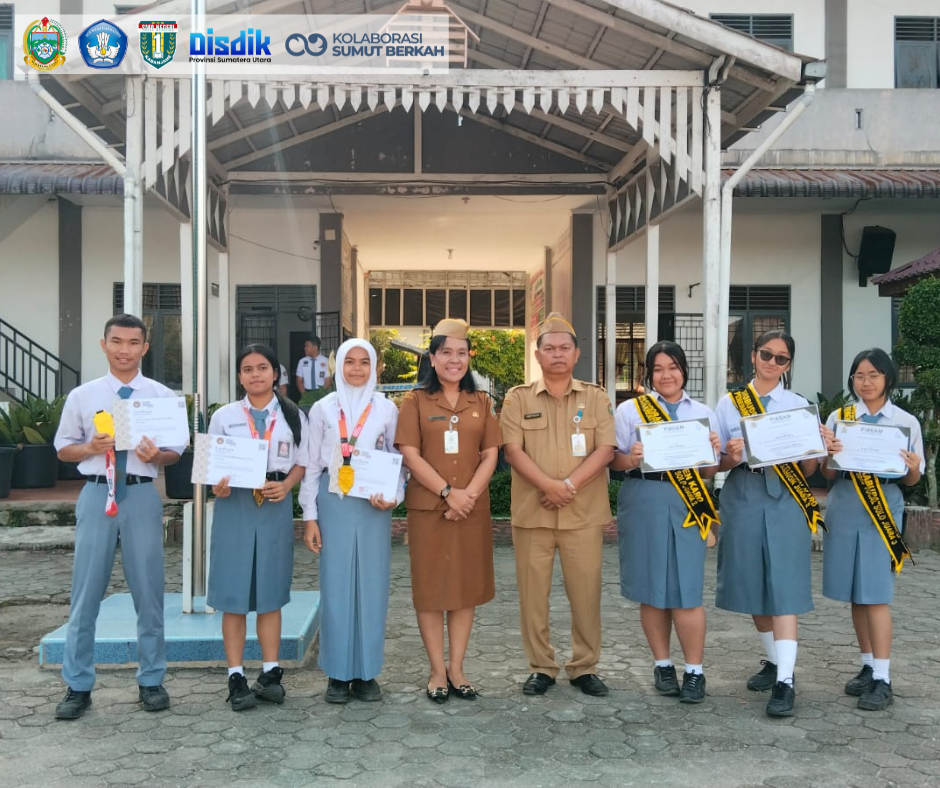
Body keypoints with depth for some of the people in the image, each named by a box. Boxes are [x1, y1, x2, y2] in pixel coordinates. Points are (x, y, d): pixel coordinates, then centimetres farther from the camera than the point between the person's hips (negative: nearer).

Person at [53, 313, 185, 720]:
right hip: (97, 493, 0)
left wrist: (156, 455, -16)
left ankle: (151, 680, 22)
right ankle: (78, 685, 18)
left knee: (148, 592, 8)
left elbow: (177, 451, 6)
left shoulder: (163, 396, 3)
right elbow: (63, 448, 9)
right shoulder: (82, 396, 4)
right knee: (86, 592, 5)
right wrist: (90, 448, -12)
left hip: (142, 495, 0)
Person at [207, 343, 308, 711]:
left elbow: (301, 463, 8)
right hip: (234, 504, 0)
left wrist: (285, 486, -11)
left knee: (270, 590, 8)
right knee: (233, 591, 0)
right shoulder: (224, 416, 4)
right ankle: (236, 677, 7)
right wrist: (217, 485, -15)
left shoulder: (293, 416, 6)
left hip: (276, 506, 1)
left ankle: (271, 672, 16)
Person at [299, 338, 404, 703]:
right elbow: (312, 466, 5)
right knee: (336, 586, 1)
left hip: (374, 506, 1)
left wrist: (393, 496, -10)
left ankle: (366, 672, 13)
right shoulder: (323, 409, 6)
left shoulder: (387, 409, 6)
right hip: (334, 504, 0)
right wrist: (310, 516, 0)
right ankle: (338, 673, 10)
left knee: (371, 585, 3)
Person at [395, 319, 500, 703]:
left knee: (467, 586, 7)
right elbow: (410, 455, -7)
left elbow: (490, 455, 4)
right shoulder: (416, 401, 0)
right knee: (430, 587, 3)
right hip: (428, 507, -2)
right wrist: (447, 492, -15)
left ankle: (456, 668, 18)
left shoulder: (481, 403, 9)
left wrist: (468, 494, -11)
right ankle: (437, 670, 14)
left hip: (472, 508, 3)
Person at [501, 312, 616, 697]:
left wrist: (570, 485, -15)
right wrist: (548, 485, -18)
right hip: (531, 510, 0)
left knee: (585, 592, 4)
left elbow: (605, 450, -2)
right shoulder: (518, 398, 4)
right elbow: (513, 450, -5)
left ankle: (585, 667, 18)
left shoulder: (596, 397, 6)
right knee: (533, 592, 4)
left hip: (584, 512, 0)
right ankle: (541, 667, 17)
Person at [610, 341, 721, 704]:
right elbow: (612, 459, 2)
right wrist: (630, 460, -18)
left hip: (686, 504, 1)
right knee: (651, 588, 6)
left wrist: (713, 452, -10)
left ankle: (694, 671, 10)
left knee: (686, 589, -3)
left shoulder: (703, 413, 11)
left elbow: (709, 472, 11)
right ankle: (662, 664, 21)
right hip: (643, 502, 0)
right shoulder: (629, 410, 5)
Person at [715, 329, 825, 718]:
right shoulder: (728, 404, 7)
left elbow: (806, 470, 5)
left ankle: (785, 681, -8)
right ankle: (774, 661, 29)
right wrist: (730, 458, -16)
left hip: (784, 500, -2)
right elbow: (716, 462, 5)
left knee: (783, 587, -8)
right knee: (753, 585, 10)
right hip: (743, 497, 2)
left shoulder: (800, 405, 7)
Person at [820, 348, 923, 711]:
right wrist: (828, 454, -16)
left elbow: (911, 479, 6)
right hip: (845, 508, 3)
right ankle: (869, 667, 22)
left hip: (883, 509, -2)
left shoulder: (906, 422, 2)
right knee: (855, 594, 9)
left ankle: (883, 679, -1)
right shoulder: (837, 418, 5)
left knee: (876, 594, -6)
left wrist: (912, 468, -17)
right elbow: (828, 473, 5)